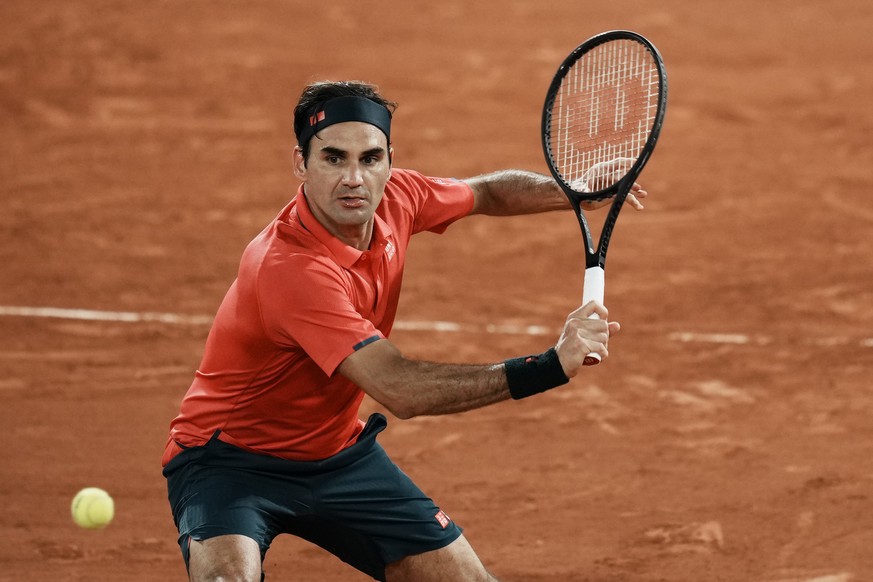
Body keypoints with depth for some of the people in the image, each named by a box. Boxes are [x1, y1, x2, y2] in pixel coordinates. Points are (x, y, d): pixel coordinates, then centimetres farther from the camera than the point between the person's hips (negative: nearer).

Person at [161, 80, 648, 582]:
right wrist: (552, 366, -42)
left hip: (338, 454, 7)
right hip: (230, 460, -7)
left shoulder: (396, 198, -10)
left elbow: (487, 192, 14)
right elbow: (401, 389, -39)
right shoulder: (289, 268, -35)